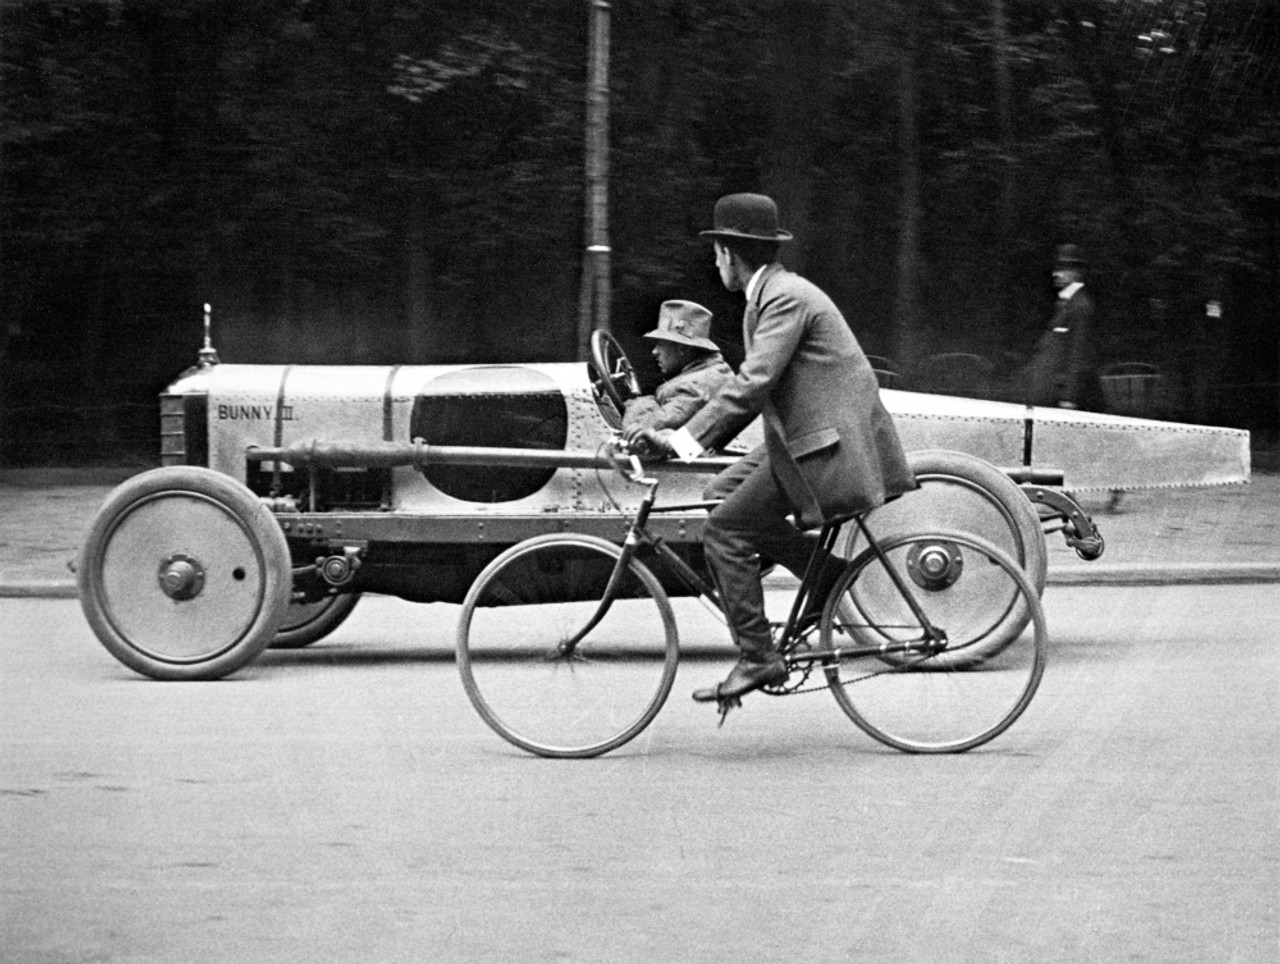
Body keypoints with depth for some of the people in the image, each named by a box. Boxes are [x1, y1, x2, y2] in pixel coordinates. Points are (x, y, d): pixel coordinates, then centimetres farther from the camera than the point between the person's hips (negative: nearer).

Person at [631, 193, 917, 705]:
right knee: (724, 492, 11)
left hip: (830, 446, -10)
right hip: (809, 437, 10)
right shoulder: (773, 292, 16)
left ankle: (758, 659, -7)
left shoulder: (786, 298, -16)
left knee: (725, 529, -9)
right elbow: (753, 382, 21)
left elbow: (753, 383, -24)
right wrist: (690, 438, 17)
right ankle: (826, 574, 13)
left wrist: (683, 439, -26)